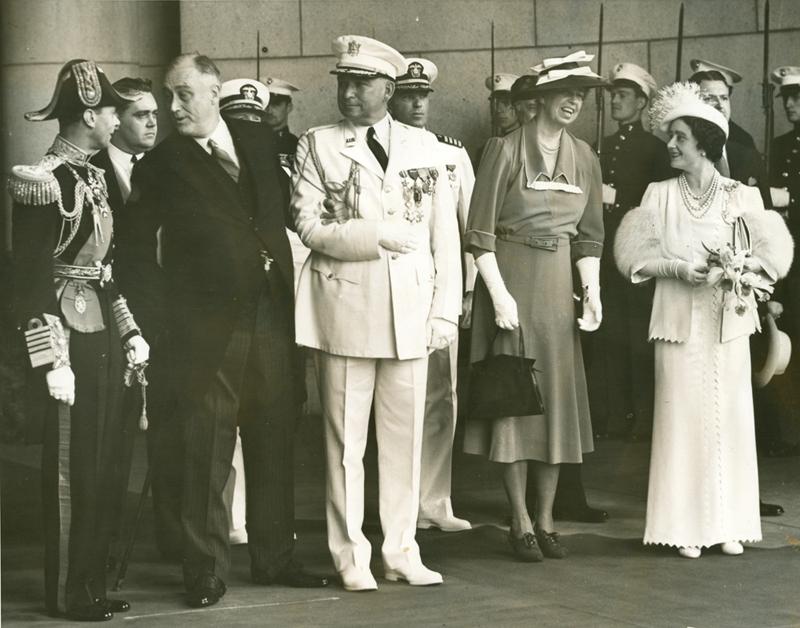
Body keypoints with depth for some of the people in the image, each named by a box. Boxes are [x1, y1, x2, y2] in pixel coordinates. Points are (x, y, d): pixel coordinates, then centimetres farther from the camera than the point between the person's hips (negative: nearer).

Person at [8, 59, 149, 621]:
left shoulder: (94, 177, 13)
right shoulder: (42, 182, -14)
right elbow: (31, 282, -16)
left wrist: (131, 333, 16)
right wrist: (51, 362, -18)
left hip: (103, 332, 9)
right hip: (66, 336, -9)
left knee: (103, 466, 11)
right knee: (70, 470, 0)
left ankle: (93, 583, 21)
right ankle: (67, 592, 11)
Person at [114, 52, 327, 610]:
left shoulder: (259, 141, 10)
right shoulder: (161, 166, 0)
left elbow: (286, 212, 17)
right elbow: (135, 251, 1)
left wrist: (289, 288, 8)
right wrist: (162, 320, -6)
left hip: (271, 314, 4)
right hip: (207, 328, -4)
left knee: (275, 445, 10)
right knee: (207, 453, -1)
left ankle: (275, 558, 22)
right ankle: (207, 571, 8)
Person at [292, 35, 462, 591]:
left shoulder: (424, 146, 10)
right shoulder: (318, 146, 4)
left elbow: (444, 232, 8)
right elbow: (310, 226, -6)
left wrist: (446, 310, 2)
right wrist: (379, 236, -14)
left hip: (410, 311, 2)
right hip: (345, 310, -2)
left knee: (405, 436, 7)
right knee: (346, 437, 2)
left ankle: (402, 550, 17)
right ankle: (351, 555, 11)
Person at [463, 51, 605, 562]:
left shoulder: (584, 157, 9)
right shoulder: (505, 150, -7)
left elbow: (590, 236, 13)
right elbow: (480, 233, -9)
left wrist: (592, 291, 0)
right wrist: (499, 295, -15)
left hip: (559, 286, 5)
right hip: (510, 279, -5)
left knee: (558, 398, 6)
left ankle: (546, 520, 15)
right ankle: (521, 523, 7)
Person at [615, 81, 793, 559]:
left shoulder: (741, 196, 3)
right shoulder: (659, 195, 5)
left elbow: (772, 254, 1)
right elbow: (637, 253, 2)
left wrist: (736, 269, -15)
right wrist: (678, 269, -13)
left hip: (727, 321, 0)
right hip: (679, 319, 0)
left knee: (728, 415, 1)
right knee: (682, 416, -2)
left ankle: (728, 523, 9)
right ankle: (685, 525, 4)